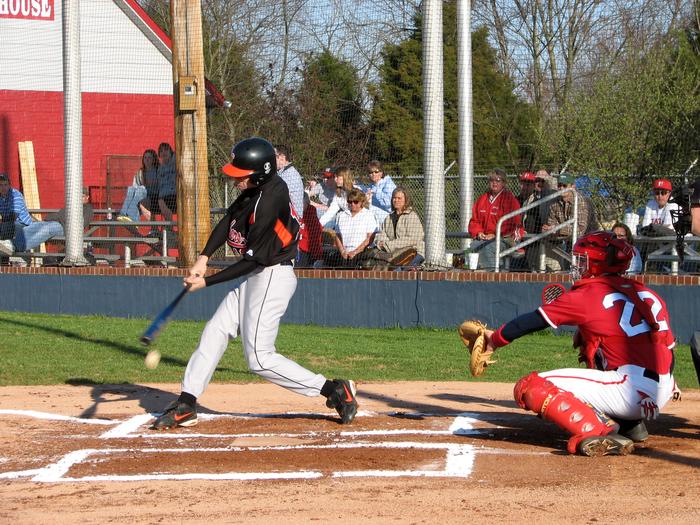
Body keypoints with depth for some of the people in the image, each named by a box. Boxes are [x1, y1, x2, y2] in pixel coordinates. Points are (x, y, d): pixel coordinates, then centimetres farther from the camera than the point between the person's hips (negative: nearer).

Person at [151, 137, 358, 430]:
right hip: (256, 277, 10)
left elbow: (254, 259, -22)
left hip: (273, 277, -10)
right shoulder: (255, 189, 2)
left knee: (260, 359, -9)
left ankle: (335, 390, -5)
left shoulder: (268, 202, -25)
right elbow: (227, 221, 8)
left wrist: (207, 282, -17)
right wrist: (203, 258, -6)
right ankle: (186, 405, 13)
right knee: (215, 331, 10)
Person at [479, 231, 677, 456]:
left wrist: (495, 339, 20)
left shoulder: (586, 296, -1)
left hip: (630, 391, -8)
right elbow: (668, 348, 19)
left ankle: (598, 433, -22)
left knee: (530, 387, -6)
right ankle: (630, 425, 18)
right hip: (662, 399, 8)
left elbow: (534, 320, 5)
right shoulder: (648, 295, 17)